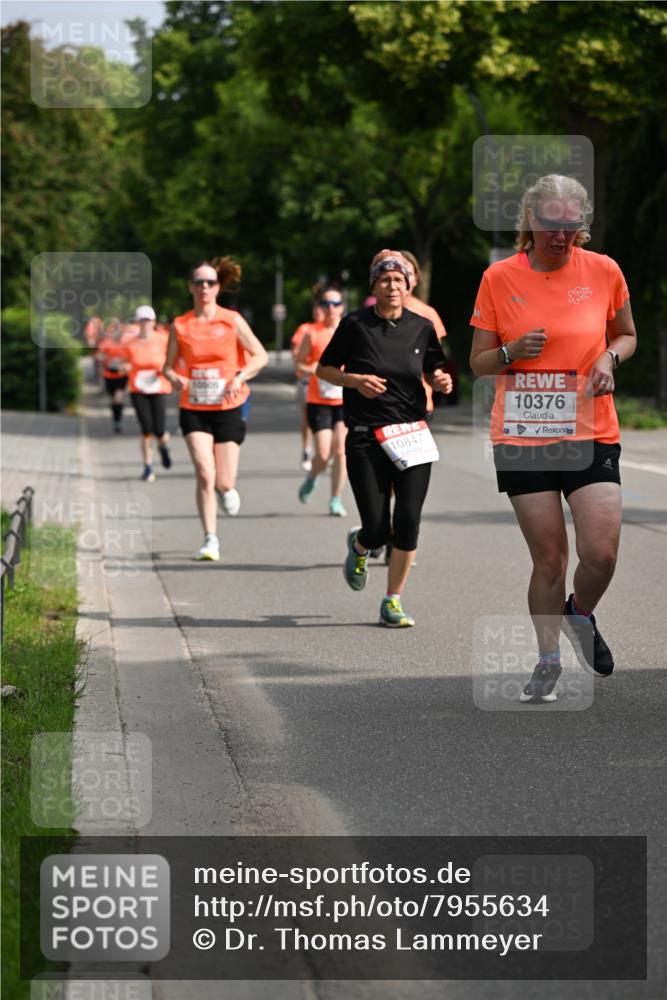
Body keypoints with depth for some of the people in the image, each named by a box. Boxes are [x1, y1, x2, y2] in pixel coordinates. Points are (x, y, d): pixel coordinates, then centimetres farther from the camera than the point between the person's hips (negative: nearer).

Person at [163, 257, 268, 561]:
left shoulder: (232, 320, -2)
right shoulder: (180, 325, 1)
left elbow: (260, 356, 2)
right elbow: (169, 366, 8)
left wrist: (240, 376, -15)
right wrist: (174, 377, -15)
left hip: (228, 409, 0)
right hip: (193, 410, 0)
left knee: (224, 482, 0)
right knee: (204, 474, -15)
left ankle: (226, 488, 38)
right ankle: (210, 540, -7)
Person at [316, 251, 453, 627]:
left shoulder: (422, 327, 5)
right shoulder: (355, 324, -2)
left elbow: (433, 371, 17)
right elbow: (323, 369, 5)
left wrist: (442, 381, -6)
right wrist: (354, 380, -13)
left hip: (412, 435, 2)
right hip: (366, 437, -2)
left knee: (408, 522, -8)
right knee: (378, 530, -5)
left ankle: (393, 601, 9)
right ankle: (359, 545, 34)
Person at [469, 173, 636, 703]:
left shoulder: (603, 270, -1)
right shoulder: (499, 278, -2)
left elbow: (626, 335, 16)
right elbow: (478, 362, 5)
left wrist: (610, 357, -6)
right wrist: (512, 353, -16)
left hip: (591, 435, 1)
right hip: (522, 436, 0)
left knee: (601, 554, -10)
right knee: (549, 557, 2)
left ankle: (580, 614, 24)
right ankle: (549, 662, 21)